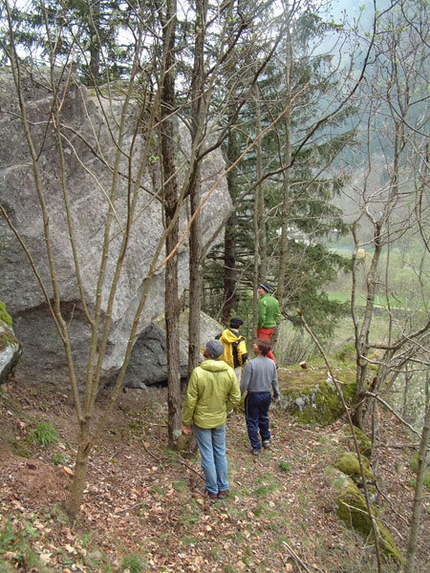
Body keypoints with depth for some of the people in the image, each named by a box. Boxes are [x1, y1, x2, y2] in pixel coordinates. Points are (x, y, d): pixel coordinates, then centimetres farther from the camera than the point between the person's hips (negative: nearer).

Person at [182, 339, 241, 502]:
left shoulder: (198, 372, -24)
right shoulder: (229, 371, -12)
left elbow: (190, 401, -17)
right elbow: (235, 398, -4)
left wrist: (186, 422, -4)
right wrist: (223, 411, 12)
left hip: (201, 421, -3)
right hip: (220, 420, 3)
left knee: (207, 456, 11)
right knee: (220, 453, 19)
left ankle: (213, 491, 24)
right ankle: (223, 488, 30)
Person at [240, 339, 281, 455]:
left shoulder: (251, 363, -22)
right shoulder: (271, 363, -6)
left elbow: (244, 383, -17)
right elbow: (274, 381, 4)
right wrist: (277, 395, 18)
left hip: (253, 395, -5)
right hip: (267, 395, 5)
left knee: (252, 421, 10)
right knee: (264, 417, 27)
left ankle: (256, 447, 15)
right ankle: (266, 439, 41)